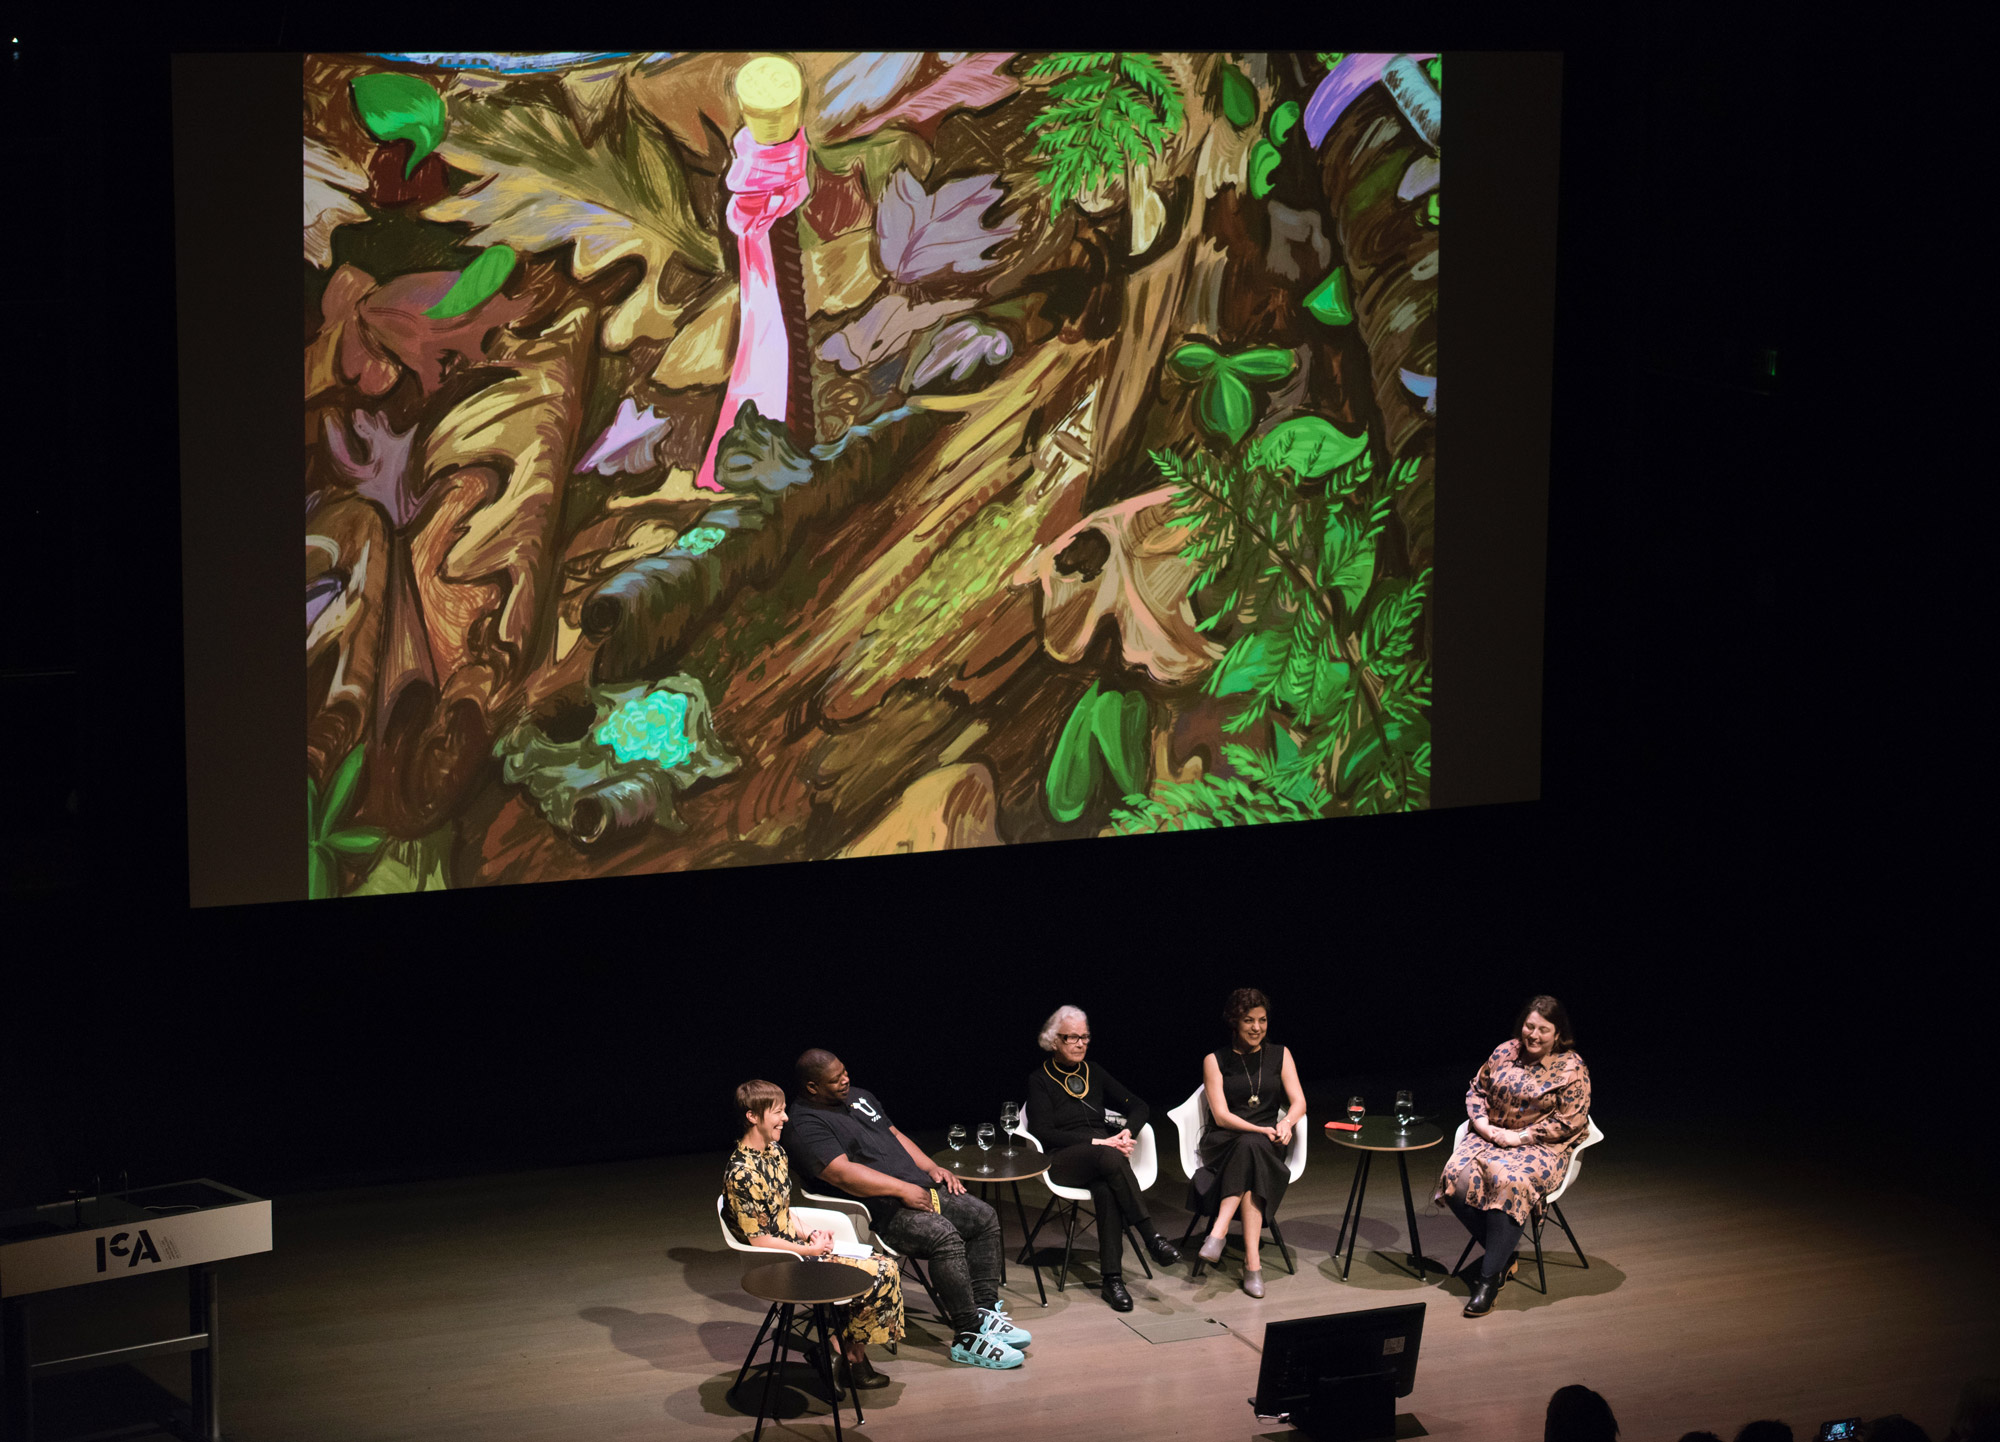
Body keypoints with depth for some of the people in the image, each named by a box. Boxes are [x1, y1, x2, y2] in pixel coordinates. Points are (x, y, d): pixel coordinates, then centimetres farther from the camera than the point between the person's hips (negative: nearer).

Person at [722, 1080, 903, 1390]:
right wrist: (810, 1249, -12)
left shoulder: (774, 1154, 8)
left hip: (795, 1249, 9)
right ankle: (848, 1353, 3)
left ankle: (851, 1354, 2)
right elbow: (759, 1239, -20)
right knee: (882, 1274, -15)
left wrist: (807, 1235, 1)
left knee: (884, 1266, -2)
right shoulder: (741, 1173, -22)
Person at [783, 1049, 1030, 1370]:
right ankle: (968, 1337, -25)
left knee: (985, 1219, 1)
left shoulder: (858, 1097, 18)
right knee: (945, 1237, -30)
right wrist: (902, 1190, -23)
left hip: (920, 1190, 10)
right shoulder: (806, 1126, -12)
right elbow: (842, 1173, -23)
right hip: (883, 1212, -10)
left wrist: (931, 1167, 11)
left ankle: (985, 1311, 4)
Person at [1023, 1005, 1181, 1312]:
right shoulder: (1040, 1079, 6)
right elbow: (1043, 1132, -8)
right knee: (1109, 1158, -38)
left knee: (1106, 1188, -36)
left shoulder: (1093, 1073, 20)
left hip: (1104, 1151, 3)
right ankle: (1151, 1237, -42)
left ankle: (1111, 1276, -42)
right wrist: (1097, 1143, -16)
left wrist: (1127, 1133, -5)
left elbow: (1139, 1107, 19)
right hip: (1063, 1160, -3)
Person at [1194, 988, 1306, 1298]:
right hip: (1222, 1144, -2)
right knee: (1251, 1145, -38)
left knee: (1250, 1148, -36)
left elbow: (1298, 1102, 3)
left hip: (1268, 1144, 2)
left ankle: (1219, 1232, -44)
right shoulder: (1215, 1060, 5)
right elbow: (1221, 1116, -6)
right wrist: (1261, 1131, -20)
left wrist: (1286, 1123, -20)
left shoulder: (1280, 1055, 12)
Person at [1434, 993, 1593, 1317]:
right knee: (1458, 1177, -25)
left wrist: (1519, 1137, -15)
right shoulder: (1505, 1052, 8)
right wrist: (1482, 1124, -5)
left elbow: (1568, 1122, -10)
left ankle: (1490, 1278, -29)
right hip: (1490, 1137, 5)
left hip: (1539, 1146, -5)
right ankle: (1502, 1254, -8)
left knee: (1510, 1183, -36)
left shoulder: (1571, 1068, -6)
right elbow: (1477, 1090, 15)